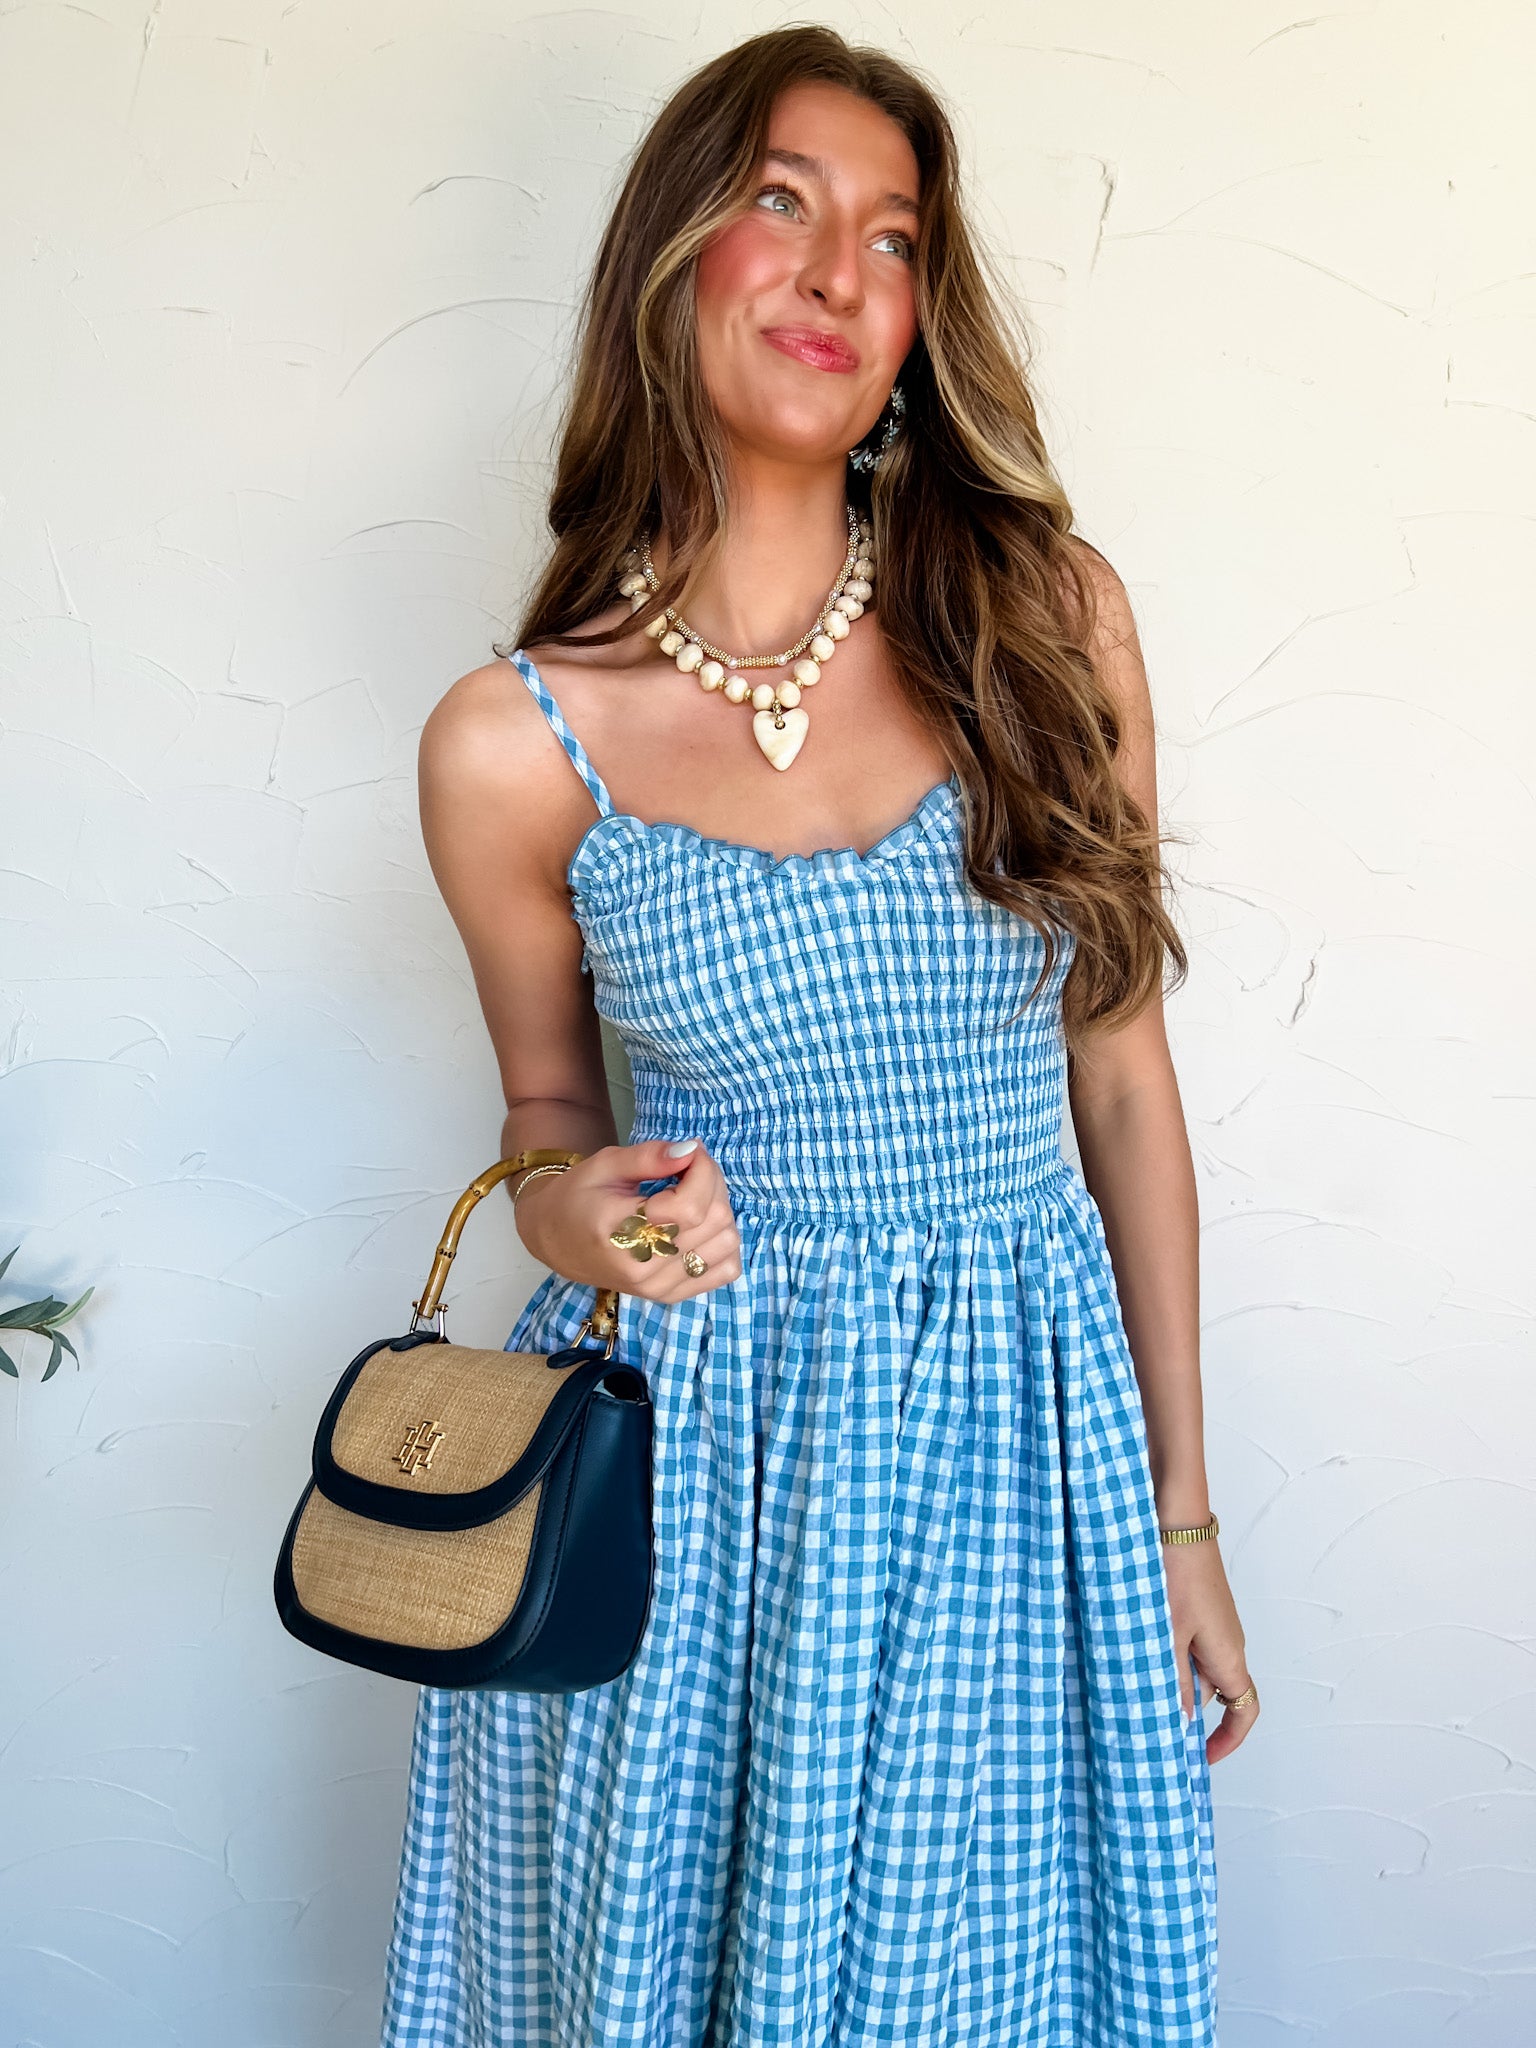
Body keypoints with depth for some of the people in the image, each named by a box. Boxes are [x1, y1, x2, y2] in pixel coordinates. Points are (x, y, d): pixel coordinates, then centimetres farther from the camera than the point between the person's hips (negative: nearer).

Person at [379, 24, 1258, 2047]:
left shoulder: (1049, 616, -5)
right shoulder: (514, 745, -9)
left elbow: (1120, 1069, 1)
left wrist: (1181, 1507, 5)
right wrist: (568, 1209, -17)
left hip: (1021, 1446, 2)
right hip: (685, 1455, -1)